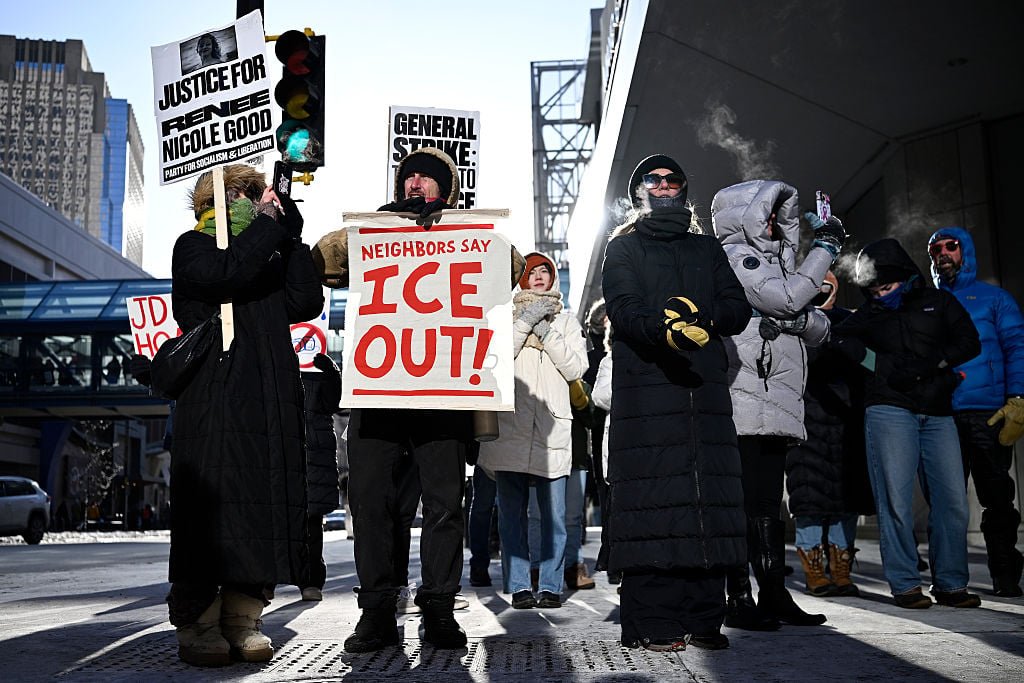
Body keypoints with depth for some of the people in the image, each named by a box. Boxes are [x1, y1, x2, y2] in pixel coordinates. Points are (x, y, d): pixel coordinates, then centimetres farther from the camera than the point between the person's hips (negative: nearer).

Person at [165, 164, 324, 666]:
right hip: (214, 397, -4)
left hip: (271, 401, 5)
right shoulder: (193, 247, 12)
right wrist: (270, 224, -1)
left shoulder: (271, 256, 25)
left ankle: (243, 620, 5)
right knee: (212, 505, -9)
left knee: (265, 507, -1)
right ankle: (198, 625, -1)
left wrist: (290, 233, 6)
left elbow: (306, 304, 6)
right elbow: (228, 273, -12)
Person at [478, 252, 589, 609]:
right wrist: (525, 322, -7)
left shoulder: (566, 322, 18)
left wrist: (546, 331, -4)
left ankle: (550, 586, 6)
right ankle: (519, 586, 7)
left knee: (554, 516, -2)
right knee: (512, 514, 0)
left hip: (551, 430, 1)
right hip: (509, 429, -1)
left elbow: (576, 368, 4)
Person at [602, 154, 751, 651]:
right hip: (645, 390, -3)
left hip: (705, 387, 4)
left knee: (708, 501, -1)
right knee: (652, 504, -8)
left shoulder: (707, 249, 24)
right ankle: (651, 623, -4)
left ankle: (703, 619, 6)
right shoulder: (624, 248, 13)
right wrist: (665, 329, -25)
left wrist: (703, 317, -9)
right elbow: (625, 310, -5)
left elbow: (738, 309, 12)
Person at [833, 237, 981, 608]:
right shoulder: (869, 314, 15)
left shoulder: (938, 301, 14)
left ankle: (950, 584, 7)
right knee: (896, 500, -8)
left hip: (937, 414, 1)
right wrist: (885, 366, -6)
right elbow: (838, 337, 2)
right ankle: (905, 584, -1)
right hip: (889, 410, -1)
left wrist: (925, 365, -9)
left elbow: (969, 342, 3)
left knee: (953, 500, -3)